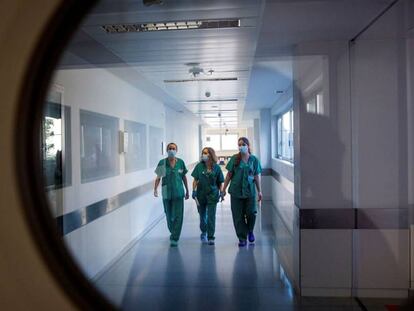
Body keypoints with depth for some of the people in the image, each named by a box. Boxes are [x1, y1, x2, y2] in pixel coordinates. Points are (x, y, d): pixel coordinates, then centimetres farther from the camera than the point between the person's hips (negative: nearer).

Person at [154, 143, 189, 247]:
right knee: (169, 216, 13)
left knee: (178, 216, -6)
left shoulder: (180, 162, 0)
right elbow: (158, 177, -3)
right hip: (166, 193, 0)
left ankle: (175, 238, 3)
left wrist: (187, 191, 11)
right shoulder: (162, 163, -3)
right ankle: (173, 233, 37)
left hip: (178, 193, 0)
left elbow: (184, 177, 9)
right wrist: (155, 189, -18)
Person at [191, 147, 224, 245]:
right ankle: (203, 232, 38)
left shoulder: (216, 167, -2)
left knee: (211, 217, -4)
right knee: (202, 215, 14)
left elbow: (220, 182, 3)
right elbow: (195, 180, 2)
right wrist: (194, 191, -6)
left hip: (212, 195, -1)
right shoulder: (199, 166, -1)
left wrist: (221, 192, -4)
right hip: (201, 194, 2)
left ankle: (210, 237, 3)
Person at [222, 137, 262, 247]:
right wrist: (224, 189, 2)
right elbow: (229, 174, 3)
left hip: (250, 191, 0)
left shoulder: (254, 159, 2)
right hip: (236, 190, 0)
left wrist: (259, 191, 6)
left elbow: (257, 176, 6)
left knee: (251, 213, -2)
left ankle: (250, 231, 28)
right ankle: (242, 238, 17)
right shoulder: (234, 159, 0)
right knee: (238, 215, 3)